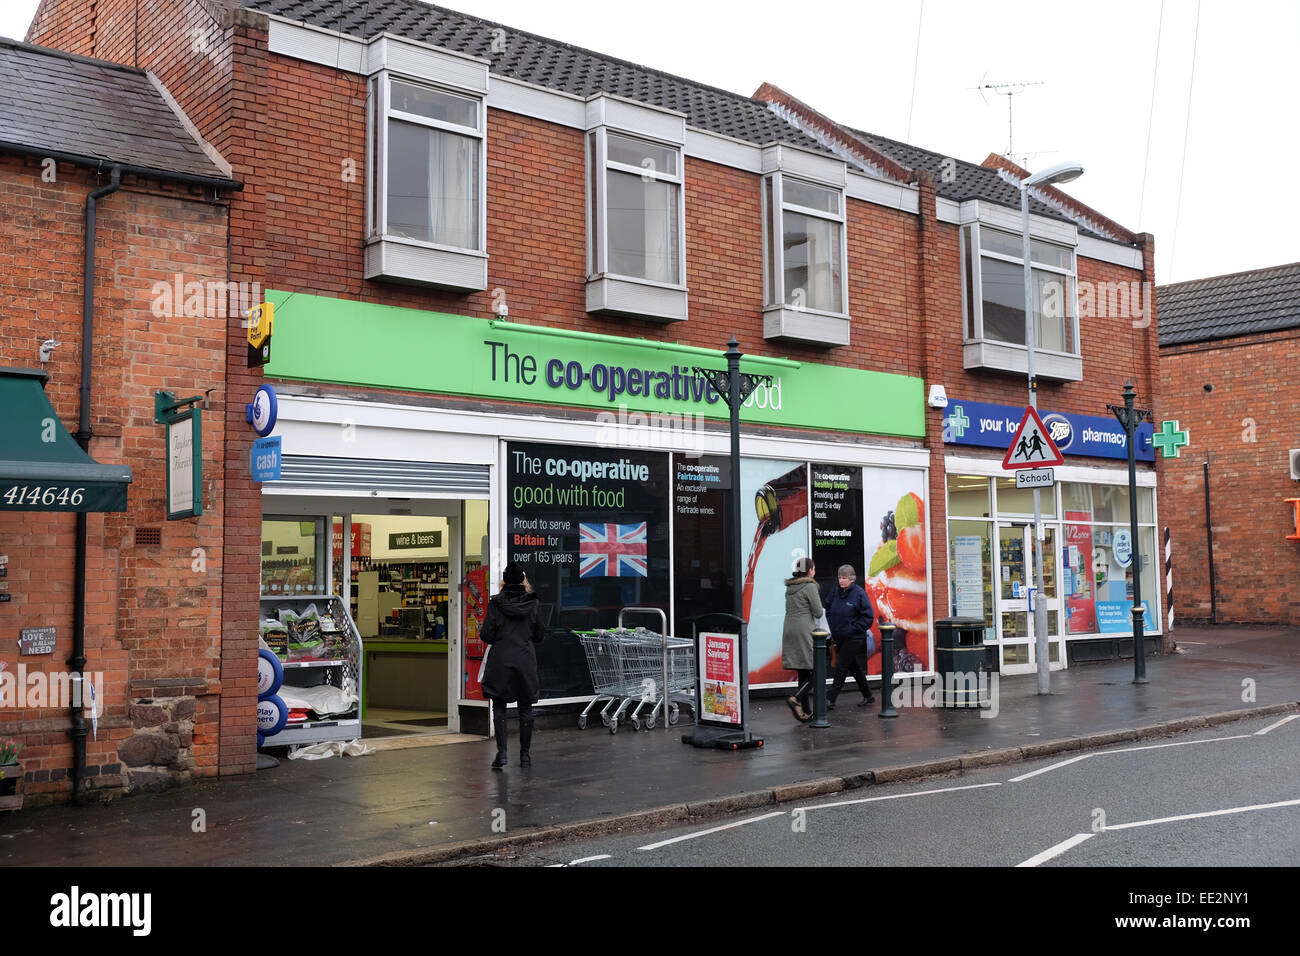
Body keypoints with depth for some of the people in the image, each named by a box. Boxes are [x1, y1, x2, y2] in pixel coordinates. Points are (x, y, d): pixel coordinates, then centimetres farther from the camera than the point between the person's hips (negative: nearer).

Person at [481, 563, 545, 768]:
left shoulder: (495, 603, -6)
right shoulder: (532, 603, 0)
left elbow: (486, 636, -7)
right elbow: (539, 636, 5)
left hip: (500, 661, -1)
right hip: (526, 661, 2)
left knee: (499, 707, 7)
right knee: (525, 709, 10)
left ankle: (501, 752, -3)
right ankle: (525, 754, 13)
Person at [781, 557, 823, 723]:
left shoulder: (790, 587, 15)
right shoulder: (810, 586, -8)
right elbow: (818, 612, -7)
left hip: (789, 629, 8)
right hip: (804, 630, -8)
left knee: (803, 672, 10)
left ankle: (806, 712, 10)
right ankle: (796, 699, -20)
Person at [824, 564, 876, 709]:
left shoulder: (859, 594, -13)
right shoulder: (835, 592, 4)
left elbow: (868, 616, -12)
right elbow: (828, 609, 17)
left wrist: (853, 629, -15)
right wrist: (831, 628, 6)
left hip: (853, 639, -7)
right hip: (839, 637, 7)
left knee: (841, 668, -6)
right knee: (853, 667, 16)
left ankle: (830, 699, -3)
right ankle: (867, 695, 30)